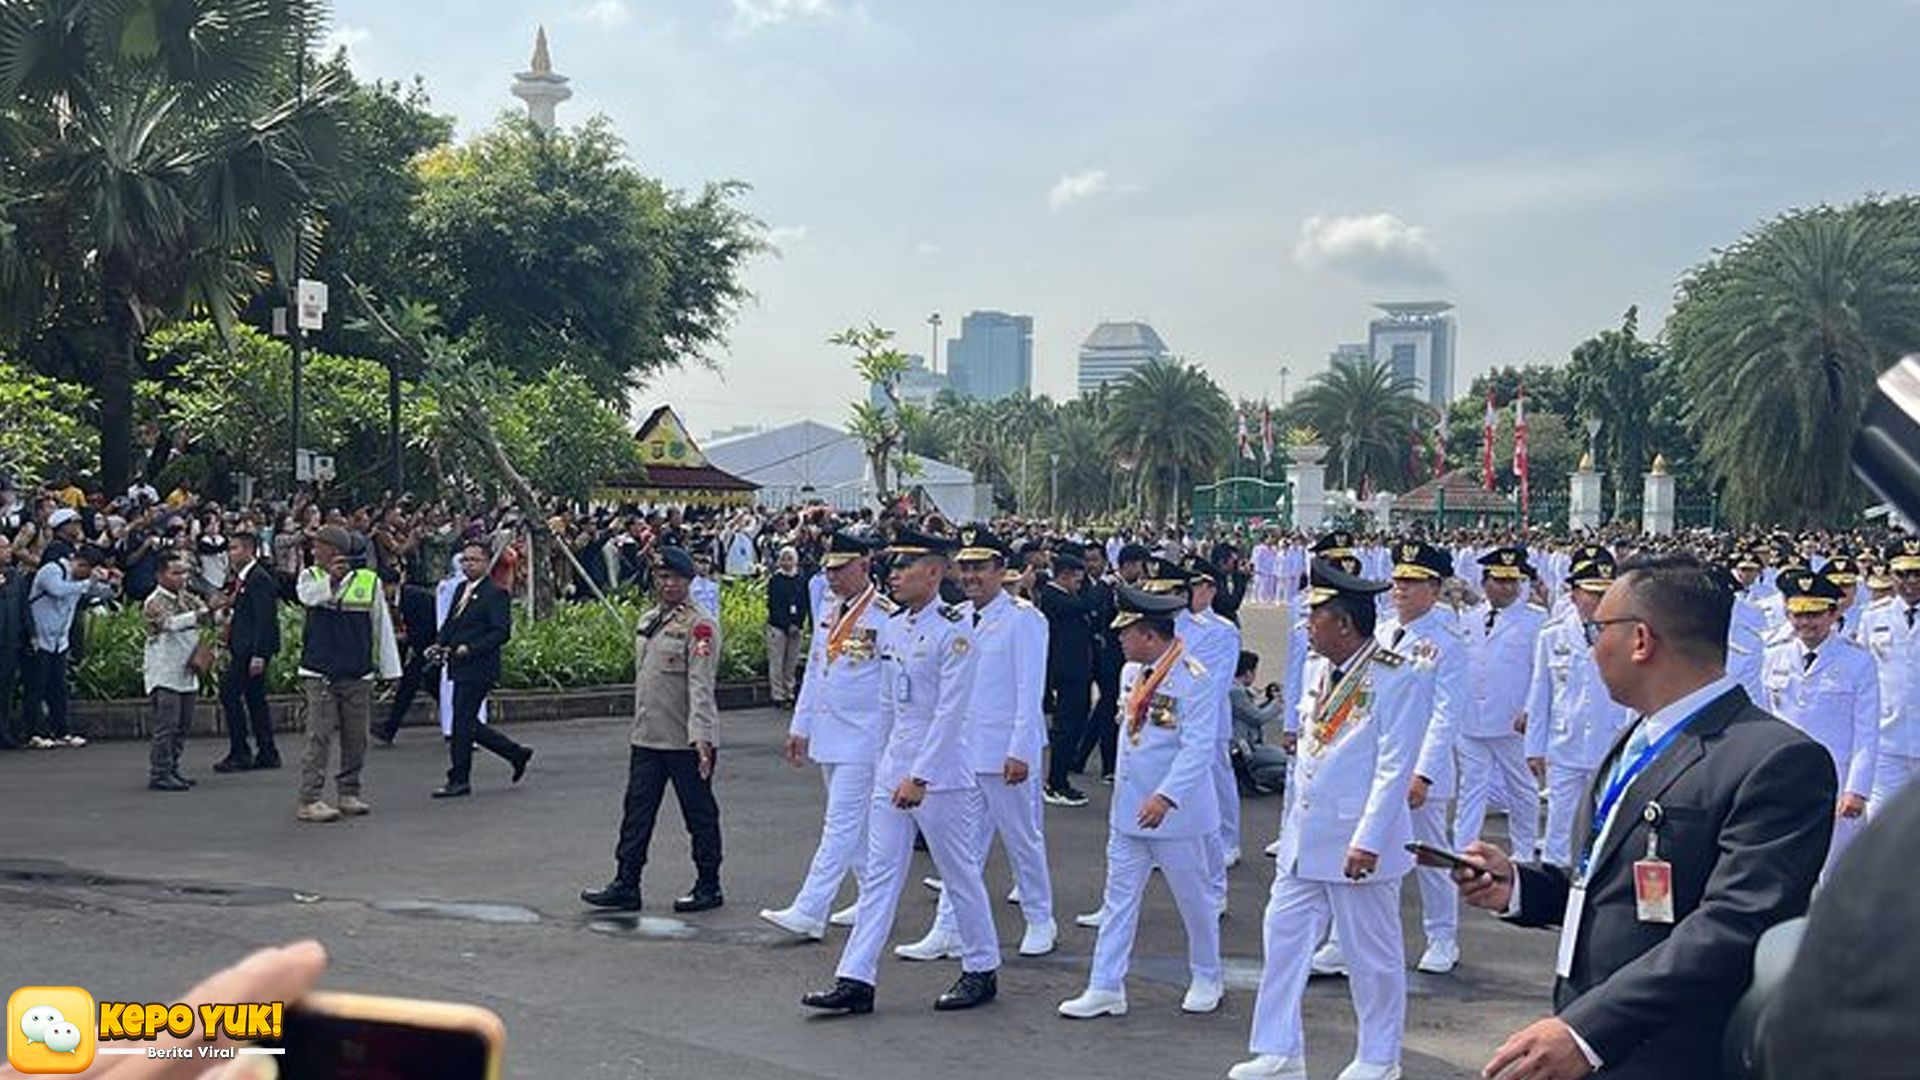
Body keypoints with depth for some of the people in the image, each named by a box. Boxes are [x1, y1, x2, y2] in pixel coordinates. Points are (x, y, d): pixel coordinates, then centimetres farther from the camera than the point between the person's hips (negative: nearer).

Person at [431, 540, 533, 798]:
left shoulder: (495, 594, -10)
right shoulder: (461, 589, 15)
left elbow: (502, 632, -16)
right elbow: (450, 622, 21)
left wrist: (470, 649, -23)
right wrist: (440, 644, 2)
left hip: (478, 668, -9)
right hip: (459, 669, 9)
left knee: (462, 723, -5)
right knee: (468, 725, 12)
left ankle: (459, 780, 5)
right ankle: (517, 753, 26)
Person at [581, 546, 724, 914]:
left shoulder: (700, 625, -12)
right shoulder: (647, 620, 13)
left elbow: (700, 685, -20)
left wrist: (700, 736, -27)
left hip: (687, 741, -7)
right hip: (646, 738, 7)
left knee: (699, 815, 4)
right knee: (637, 811, 7)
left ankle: (708, 888, 15)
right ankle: (626, 886, 12)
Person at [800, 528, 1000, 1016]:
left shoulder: (953, 631, -14)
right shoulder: (891, 629, 9)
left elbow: (950, 712, -19)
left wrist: (919, 777, -21)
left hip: (940, 771, -7)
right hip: (892, 769, 7)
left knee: (960, 875, 6)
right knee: (879, 874, 4)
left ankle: (982, 972, 21)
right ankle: (856, 981, 5)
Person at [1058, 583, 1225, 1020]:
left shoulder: (1193, 678, -18)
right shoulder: (1132, 673, 6)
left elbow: (1198, 747, -23)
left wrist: (1166, 796, -31)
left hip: (1175, 810, -7)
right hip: (1128, 807, 7)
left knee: (1193, 895, 10)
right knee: (1119, 896, 6)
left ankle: (1207, 978, 28)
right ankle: (1106, 988, 10)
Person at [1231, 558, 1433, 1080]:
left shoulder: (1399, 677, -14)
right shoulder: (1322, 670, 10)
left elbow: (1394, 767, -18)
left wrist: (1368, 841, -22)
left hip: (1356, 842, -7)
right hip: (1303, 840, 8)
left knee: (1372, 953, 6)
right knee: (1283, 938, 8)